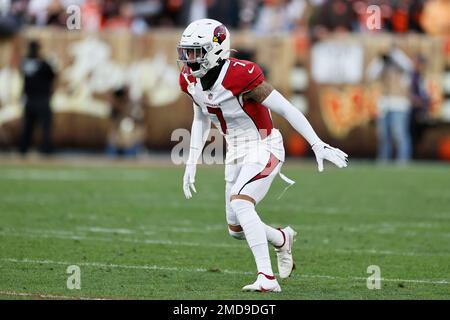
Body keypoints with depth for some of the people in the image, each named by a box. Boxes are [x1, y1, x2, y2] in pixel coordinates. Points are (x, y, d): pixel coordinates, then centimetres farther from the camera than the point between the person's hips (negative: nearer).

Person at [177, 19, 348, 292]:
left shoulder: (240, 75, -25)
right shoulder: (191, 80, -3)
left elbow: (286, 109, -20)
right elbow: (201, 121, 15)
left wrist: (318, 145, -19)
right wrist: (192, 162, 10)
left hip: (263, 148, -8)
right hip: (236, 153, 8)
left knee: (240, 202, -29)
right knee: (236, 229, 10)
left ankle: (267, 278, -28)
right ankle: (282, 239, 41)